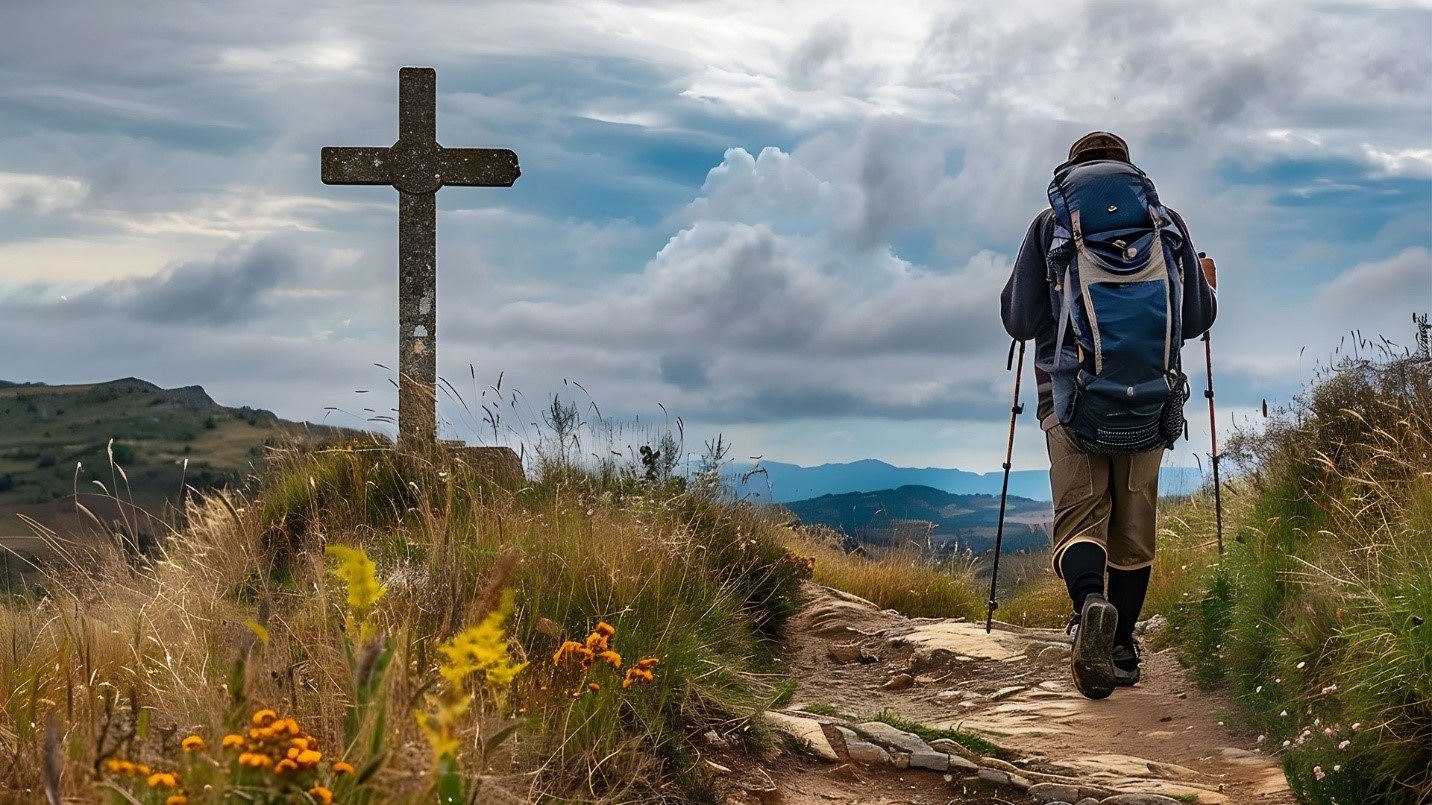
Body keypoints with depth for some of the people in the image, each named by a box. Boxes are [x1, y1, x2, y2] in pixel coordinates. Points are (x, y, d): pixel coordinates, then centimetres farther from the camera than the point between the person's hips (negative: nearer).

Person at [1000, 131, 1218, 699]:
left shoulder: (1050, 224, 6)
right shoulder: (1165, 221, 8)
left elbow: (1018, 321, 5)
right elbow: (1195, 320, 10)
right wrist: (1208, 288, 32)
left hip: (1070, 392, -1)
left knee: (1080, 515, -6)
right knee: (1133, 528, 10)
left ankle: (1090, 603, -36)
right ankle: (1122, 649, 11)